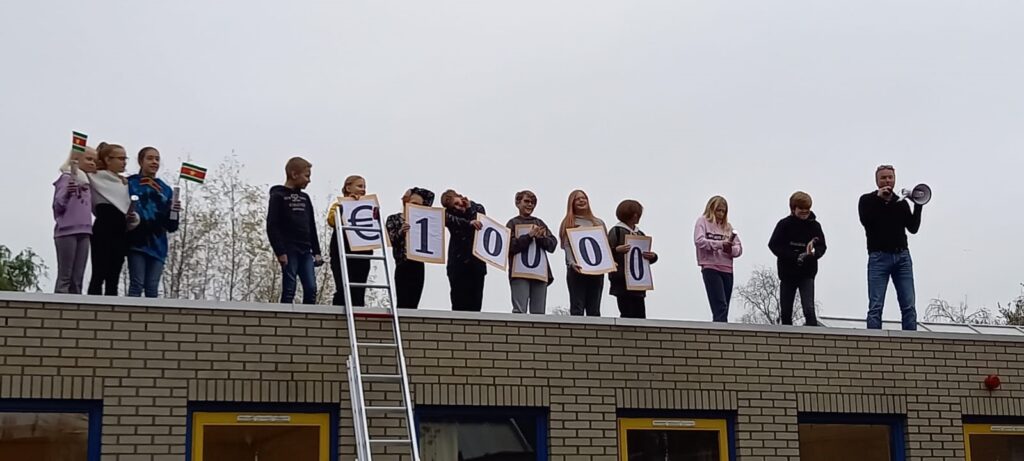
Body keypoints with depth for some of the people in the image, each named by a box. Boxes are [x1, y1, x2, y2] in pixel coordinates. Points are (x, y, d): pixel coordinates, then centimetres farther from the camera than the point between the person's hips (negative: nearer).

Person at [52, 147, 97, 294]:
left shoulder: (88, 182, 17)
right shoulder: (67, 178, -4)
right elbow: (58, 206, -13)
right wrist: (67, 193, -28)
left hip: (84, 232, 7)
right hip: (67, 231, -7)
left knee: (77, 279, 4)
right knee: (65, 277, -8)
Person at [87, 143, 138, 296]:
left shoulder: (125, 184, 21)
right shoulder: (97, 177, 2)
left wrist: (133, 218, 5)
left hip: (120, 233, 7)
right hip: (104, 231, -7)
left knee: (113, 279, 4)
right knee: (99, 276, -11)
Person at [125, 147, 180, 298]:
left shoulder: (165, 189, 16)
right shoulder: (130, 184, 5)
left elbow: (171, 227, 12)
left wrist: (173, 211, -6)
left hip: (157, 245, 4)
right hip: (137, 243, -4)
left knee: (152, 288, 1)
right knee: (137, 285, -8)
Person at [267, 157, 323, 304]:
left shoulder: (305, 198, 17)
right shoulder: (278, 196, -2)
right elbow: (272, 226, -8)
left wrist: (316, 252, 13)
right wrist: (280, 251, -15)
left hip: (305, 252, 6)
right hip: (289, 251, -6)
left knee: (311, 289, -2)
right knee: (289, 290, -7)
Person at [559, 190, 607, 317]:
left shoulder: (598, 223, 19)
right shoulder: (568, 223, 8)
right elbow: (567, 246, -3)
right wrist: (571, 263, -20)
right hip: (577, 270, -3)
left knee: (594, 311, 2)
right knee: (577, 309, -7)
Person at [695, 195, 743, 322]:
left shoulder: (728, 226, 19)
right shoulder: (703, 221, 6)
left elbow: (739, 249, 13)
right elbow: (699, 241, -11)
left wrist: (731, 249, -10)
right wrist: (720, 244, -19)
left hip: (727, 269, 5)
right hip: (710, 268, -5)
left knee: (724, 309, 4)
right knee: (720, 307, -16)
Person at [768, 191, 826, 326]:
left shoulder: (814, 225, 0)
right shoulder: (784, 224, -3)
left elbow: (822, 247, -2)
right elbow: (774, 245, -9)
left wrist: (813, 254, -26)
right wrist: (796, 257, -17)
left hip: (807, 274, -1)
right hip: (787, 273, 1)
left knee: (809, 309, -15)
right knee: (785, 312, 8)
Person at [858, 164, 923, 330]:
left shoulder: (902, 203, 18)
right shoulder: (867, 200, 10)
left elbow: (913, 228, 9)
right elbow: (865, 221, -9)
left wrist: (918, 206, -2)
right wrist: (879, 198, -8)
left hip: (902, 256, 3)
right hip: (879, 257, -3)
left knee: (909, 306, -4)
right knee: (876, 306, -9)